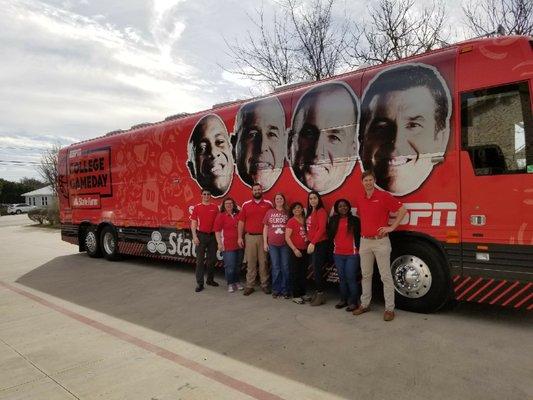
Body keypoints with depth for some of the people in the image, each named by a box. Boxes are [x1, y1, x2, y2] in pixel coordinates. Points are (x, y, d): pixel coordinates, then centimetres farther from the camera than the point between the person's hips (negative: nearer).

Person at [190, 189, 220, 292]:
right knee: (200, 260, -1)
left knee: (212, 259, 10)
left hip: (212, 235, 3)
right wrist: (194, 236, -10)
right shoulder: (197, 207, 1)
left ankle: (210, 279, 26)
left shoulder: (215, 207, 6)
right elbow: (193, 223, -1)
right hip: (201, 235, -2)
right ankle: (199, 283, 3)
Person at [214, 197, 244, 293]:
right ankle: (230, 284, 11)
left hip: (239, 244, 5)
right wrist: (219, 243, -13)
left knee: (238, 265, 12)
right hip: (227, 245, -5)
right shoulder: (221, 216, -2)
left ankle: (236, 282, 27)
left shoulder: (238, 215, 11)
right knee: (229, 266, -3)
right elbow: (217, 231, -6)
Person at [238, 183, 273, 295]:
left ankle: (265, 285, 15)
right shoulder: (246, 205, 8)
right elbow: (241, 222, 7)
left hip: (264, 237, -1)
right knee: (250, 262, 5)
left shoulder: (268, 204, 5)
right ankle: (249, 286, 12)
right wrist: (240, 237, 1)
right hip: (249, 237, 1)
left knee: (263, 262, 4)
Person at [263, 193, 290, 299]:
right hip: (272, 244, 0)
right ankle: (276, 290, 16)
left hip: (284, 244, 0)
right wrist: (265, 242, 2)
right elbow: (265, 228, 7)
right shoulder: (270, 212, 5)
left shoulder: (287, 213, 4)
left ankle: (285, 290, 13)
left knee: (285, 267, 3)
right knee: (275, 267, 6)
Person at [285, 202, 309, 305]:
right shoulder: (291, 221, -8)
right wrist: (295, 249, -16)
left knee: (304, 273, 13)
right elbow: (287, 238, -11)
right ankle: (296, 296, 10)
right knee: (295, 273, 2)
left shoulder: (305, 220, 8)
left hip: (305, 250, 6)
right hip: (296, 251, -6)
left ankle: (303, 293, 25)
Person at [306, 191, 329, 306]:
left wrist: (313, 243, -18)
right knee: (315, 269, 12)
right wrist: (310, 242, 3)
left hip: (320, 243, -8)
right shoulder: (310, 212, 14)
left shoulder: (321, 211, -10)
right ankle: (318, 291, 22)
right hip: (312, 244, 8)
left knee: (317, 269, -5)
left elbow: (322, 229, -16)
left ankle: (321, 294, 6)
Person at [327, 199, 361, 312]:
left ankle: (353, 302, 7)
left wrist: (358, 249, -8)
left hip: (352, 254, -4)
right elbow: (330, 235, 10)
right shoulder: (333, 220, 12)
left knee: (351, 278, -2)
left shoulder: (354, 220, 0)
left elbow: (359, 235, -3)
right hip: (338, 254, 4)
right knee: (342, 278, 11)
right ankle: (343, 300, 21)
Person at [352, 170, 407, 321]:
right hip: (364, 241, 6)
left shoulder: (384, 196, -7)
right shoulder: (359, 200, 9)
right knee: (366, 274, 13)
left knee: (385, 276, -1)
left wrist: (392, 227, -10)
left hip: (380, 241, -5)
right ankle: (364, 304, 23)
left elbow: (402, 210, -6)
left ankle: (389, 309, 7)